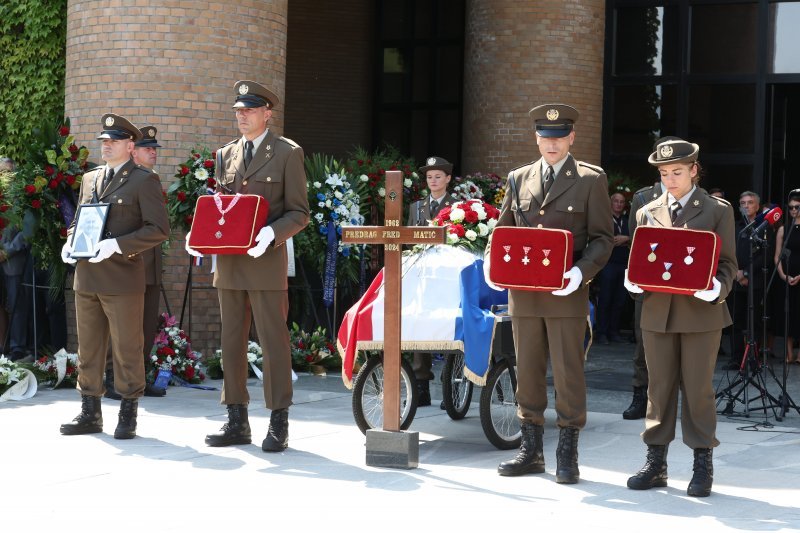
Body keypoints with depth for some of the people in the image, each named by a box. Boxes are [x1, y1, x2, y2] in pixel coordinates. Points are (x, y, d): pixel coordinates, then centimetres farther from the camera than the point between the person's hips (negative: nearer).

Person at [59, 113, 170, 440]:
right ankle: (90, 413, 18)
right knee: (88, 348, 10)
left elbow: (158, 229, -10)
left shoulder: (144, 180, -3)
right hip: (86, 278, 6)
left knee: (127, 349, 0)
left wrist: (117, 245, -19)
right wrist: (70, 242, 5)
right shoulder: (89, 179, 17)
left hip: (122, 277, -6)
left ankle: (128, 416, 8)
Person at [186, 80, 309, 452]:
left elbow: (298, 213, -3)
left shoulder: (287, 153, 0)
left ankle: (278, 424, 3)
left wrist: (271, 233, -21)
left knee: (273, 341, -4)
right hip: (229, 264, 6)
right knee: (232, 343, 9)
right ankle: (237, 422, 16)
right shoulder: (226, 154, 16)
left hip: (266, 264, -6)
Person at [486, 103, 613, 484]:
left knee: (568, 373, -1)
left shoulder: (590, 180, 3)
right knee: (527, 372, 9)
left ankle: (567, 455, 8)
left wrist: (581, 272, -18)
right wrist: (492, 261, -1)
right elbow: (502, 230, 19)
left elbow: (602, 238, -1)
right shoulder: (518, 179, 13)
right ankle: (531, 451, 18)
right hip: (523, 292, 4)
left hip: (567, 293, -4)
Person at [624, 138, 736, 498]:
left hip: (701, 311, -3)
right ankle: (655, 462, 14)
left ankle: (702, 465, 9)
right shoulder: (647, 213, 11)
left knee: (698, 388, 0)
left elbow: (727, 262, 2)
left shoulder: (718, 210, 4)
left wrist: (718, 288, -17)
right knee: (659, 387, 7)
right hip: (658, 312, 3)